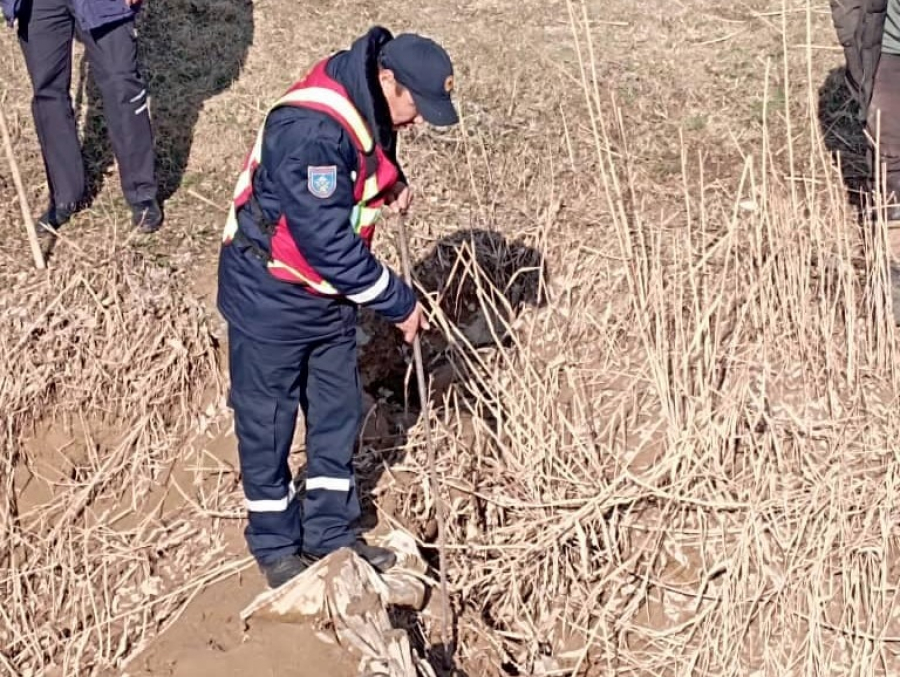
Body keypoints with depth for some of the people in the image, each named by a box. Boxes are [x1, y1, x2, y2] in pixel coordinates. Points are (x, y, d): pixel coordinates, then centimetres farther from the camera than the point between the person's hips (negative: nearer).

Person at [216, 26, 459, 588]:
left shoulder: (367, 108, -4)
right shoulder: (312, 130, -33)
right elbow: (328, 242, -31)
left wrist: (392, 182, -3)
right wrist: (398, 302, -22)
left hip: (329, 293, 9)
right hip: (271, 296, -9)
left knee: (339, 413, 16)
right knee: (267, 422, 8)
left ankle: (333, 533, 31)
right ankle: (275, 546, 24)